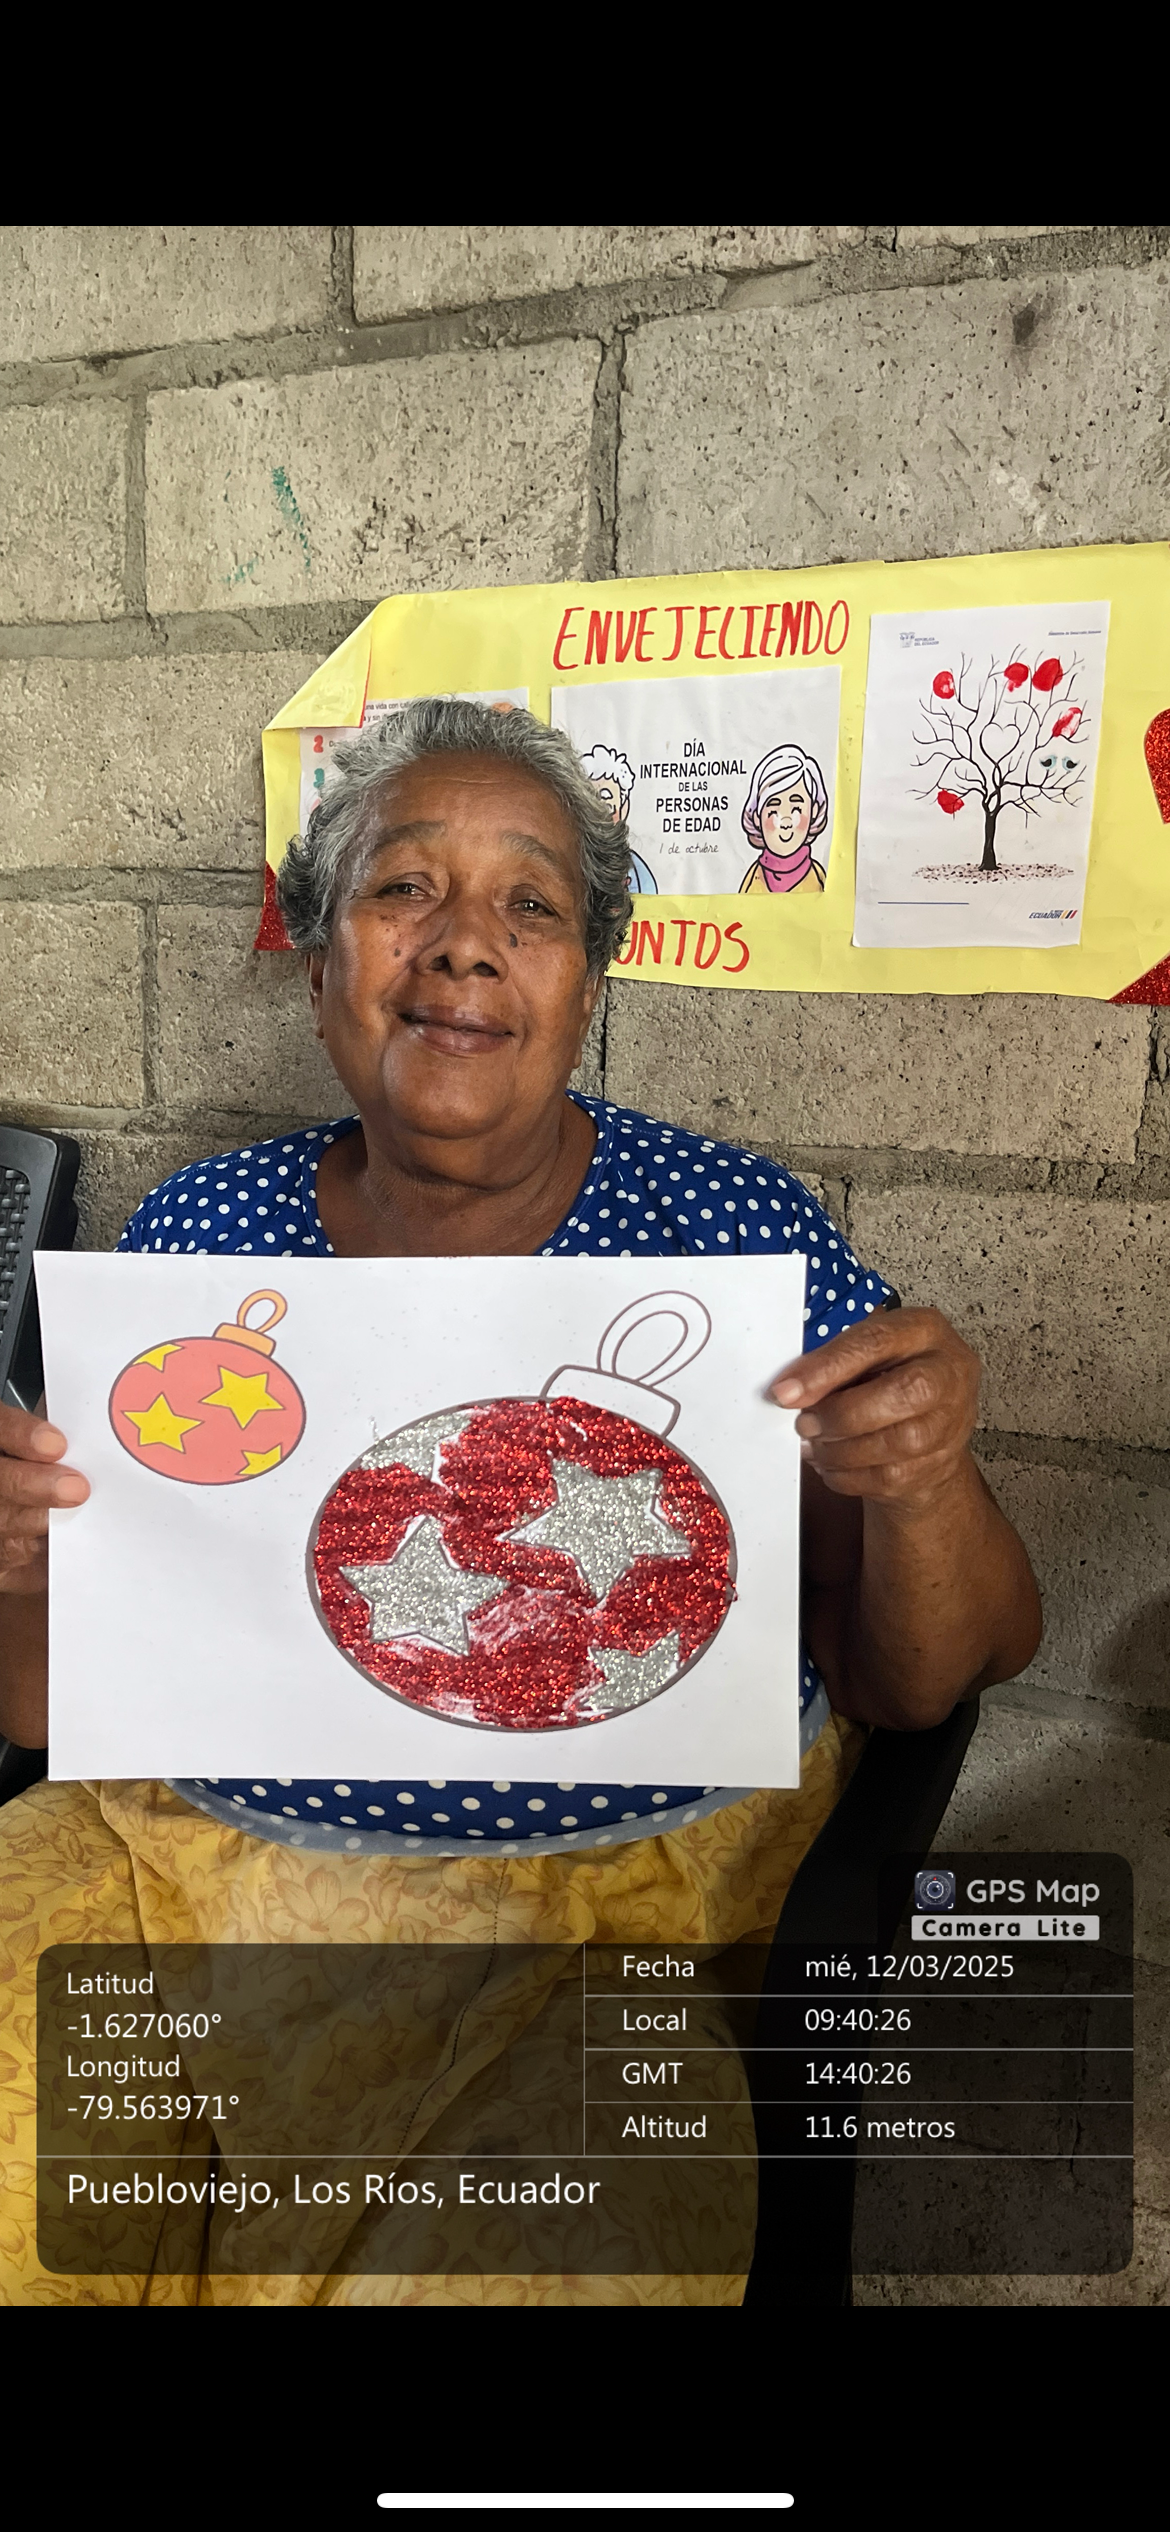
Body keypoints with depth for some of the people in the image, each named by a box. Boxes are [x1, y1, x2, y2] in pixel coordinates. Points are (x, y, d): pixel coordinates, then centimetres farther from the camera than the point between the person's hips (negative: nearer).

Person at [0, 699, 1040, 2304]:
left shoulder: (734, 1227, -6)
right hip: (196, 1841, 3)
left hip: (625, 1871, -2)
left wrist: (925, 1486, -25)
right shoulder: (198, 1234, 1)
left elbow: (921, 1685, -3)